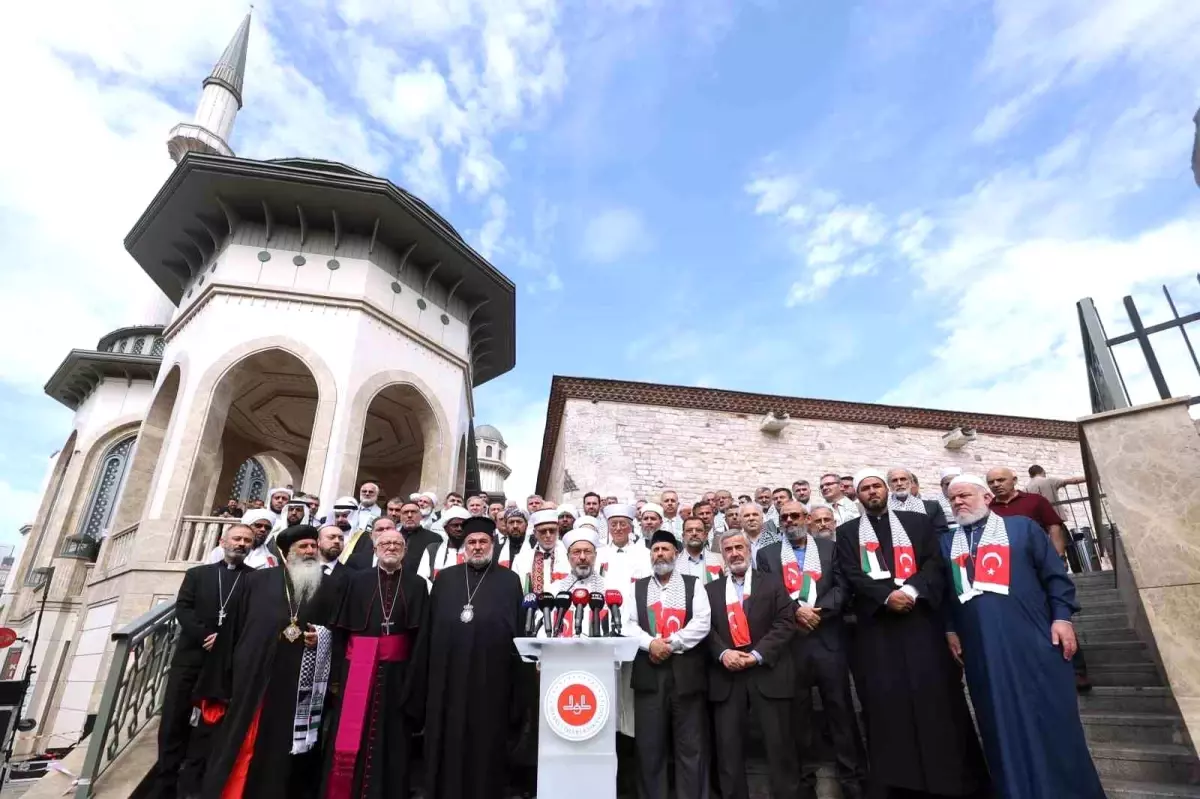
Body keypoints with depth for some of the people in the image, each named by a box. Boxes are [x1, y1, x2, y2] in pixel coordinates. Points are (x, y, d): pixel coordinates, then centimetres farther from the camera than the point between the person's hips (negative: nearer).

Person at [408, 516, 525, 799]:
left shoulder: (510, 580, 4)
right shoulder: (445, 579, 9)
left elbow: (518, 630, 2)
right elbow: (428, 630, 8)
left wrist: (518, 684, -2)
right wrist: (423, 678, 4)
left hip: (491, 677, -2)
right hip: (448, 675, 2)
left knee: (486, 743, 6)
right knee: (447, 743, 10)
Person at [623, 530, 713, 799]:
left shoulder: (693, 585, 7)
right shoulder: (637, 588, 12)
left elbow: (702, 622, -5)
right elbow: (627, 624, 1)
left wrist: (671, 643, -13)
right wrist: (650, 643, -15)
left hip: (687, 673, -1)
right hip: (649, 674, 1)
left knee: (690, 745, 5)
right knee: (649, 745, 7)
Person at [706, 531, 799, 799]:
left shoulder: (772, 583, 6)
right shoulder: (711, 590, 12)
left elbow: (785, 623, -3)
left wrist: (757, 654, -12)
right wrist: (723, 653, -13)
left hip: (767, 673, -2)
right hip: (726, 677, 2)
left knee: (779, 744, 3)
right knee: (728, 747, 5)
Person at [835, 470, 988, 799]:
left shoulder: (918, 522, 12)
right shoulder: (847, 532, 10)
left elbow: (935, 563, 1)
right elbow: (852, 576, -1)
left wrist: (911, 590, -16)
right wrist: (887, 596, -16)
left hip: (921, 620, 0)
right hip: (876, 627, 0)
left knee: (935, 696, 0)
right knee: (887, 701, 1)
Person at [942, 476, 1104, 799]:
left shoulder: (1022, 527, 8)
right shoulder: (947, 543, 15)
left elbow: (1055, 574, 3)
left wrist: (1062, 616, -6)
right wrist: (950, 629, 7)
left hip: (1032, 640, -2)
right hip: (981, 650, 2)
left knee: (1050, 719, 3)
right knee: (1001, 725, 7)